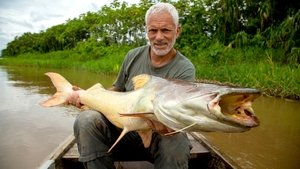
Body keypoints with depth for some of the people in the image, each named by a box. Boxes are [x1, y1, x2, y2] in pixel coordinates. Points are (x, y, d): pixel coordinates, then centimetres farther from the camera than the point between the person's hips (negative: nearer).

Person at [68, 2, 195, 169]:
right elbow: (116, 90, 13)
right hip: (124, 129, 3)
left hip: (160, 134, -2)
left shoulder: (185, 69, -11)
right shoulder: (133, 56, 2)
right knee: (86, 120, -22)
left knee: (175, 143, -36)